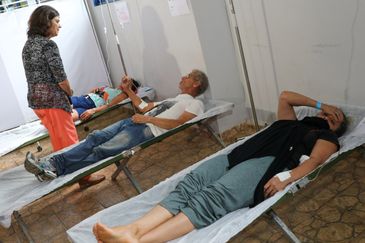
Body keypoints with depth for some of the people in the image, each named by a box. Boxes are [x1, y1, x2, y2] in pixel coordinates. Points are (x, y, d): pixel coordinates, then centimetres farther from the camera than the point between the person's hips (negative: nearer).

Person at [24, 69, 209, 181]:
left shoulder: (195, 104, 7)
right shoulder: (174, 99, 34)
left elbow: (177, 124, -12)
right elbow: (144, 107, 33)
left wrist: (148, 118, -13)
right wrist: (128, 90, 28)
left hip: (148, 130, -8)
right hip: (133, 122, 8)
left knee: (102, 151, -23)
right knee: (95, 137, -14)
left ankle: (56, 173, -30)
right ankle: (52, 164, -23)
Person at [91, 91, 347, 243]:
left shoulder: (328, 137, 21)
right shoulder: (294, 123, 38)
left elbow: (314, 161, 1)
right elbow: (285, 96, 44)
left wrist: (285, 177, -18)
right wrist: (319, 104, 45)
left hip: (268, 163, -6)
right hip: (241, 153, 6)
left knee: (212, 197, -31)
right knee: (191, 183, -21)